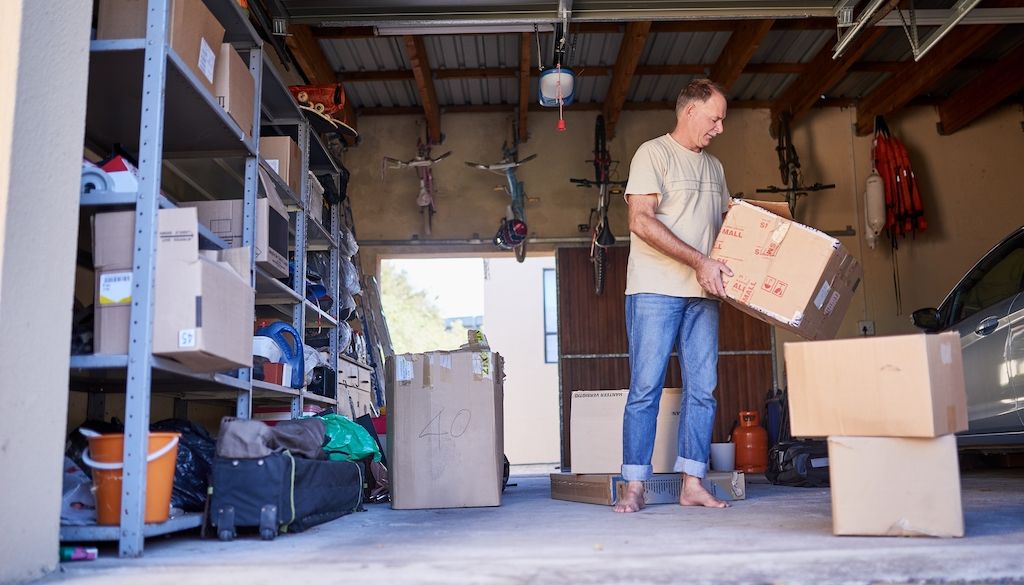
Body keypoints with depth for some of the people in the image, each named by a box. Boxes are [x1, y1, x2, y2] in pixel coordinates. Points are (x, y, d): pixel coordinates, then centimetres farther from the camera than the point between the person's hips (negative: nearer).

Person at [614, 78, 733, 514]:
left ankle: (692, 484, 10)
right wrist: (698, 261, -18)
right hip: (655, 289, -7)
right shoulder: (653, 153, -2)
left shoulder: (713, 167, 21)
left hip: (703, 294, 7)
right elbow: (642, 221, -14)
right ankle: (634, 487, 1)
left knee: (702, 389, 3)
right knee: (645, 388, -5)